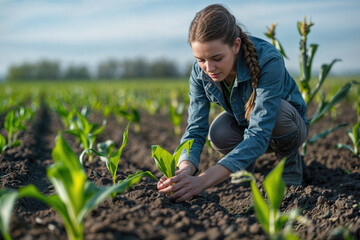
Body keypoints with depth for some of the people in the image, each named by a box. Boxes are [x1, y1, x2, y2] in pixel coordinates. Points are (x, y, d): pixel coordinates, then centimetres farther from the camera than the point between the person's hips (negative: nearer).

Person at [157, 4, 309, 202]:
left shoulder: (268, 61, -39)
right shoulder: (200, 71, -23)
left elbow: (259, 134, -46)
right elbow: (195, 130, -24)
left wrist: (203, 181, -57)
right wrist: (185, 170, -48)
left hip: (288, 125, -3)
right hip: (242, 124, 3)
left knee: (280, 112, -38)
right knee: (218, 133, -31)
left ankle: (291, 166, -6)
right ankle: (244, 166, 5)